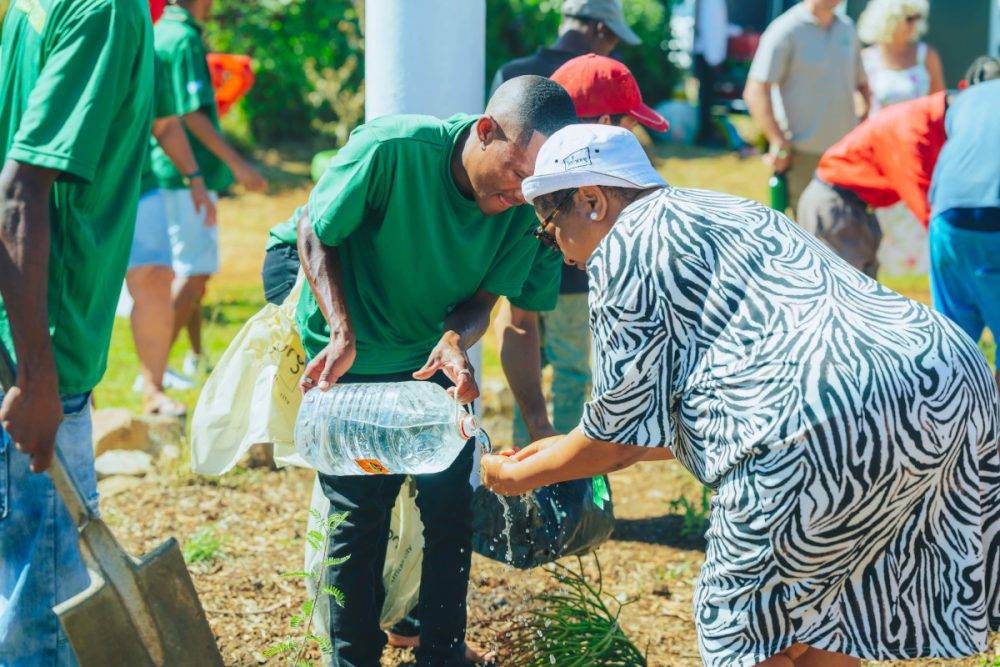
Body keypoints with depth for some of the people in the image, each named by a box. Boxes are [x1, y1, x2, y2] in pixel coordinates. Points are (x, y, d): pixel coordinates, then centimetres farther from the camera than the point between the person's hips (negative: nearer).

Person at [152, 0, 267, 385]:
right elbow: (192, 114, -20)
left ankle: (197, 359, 29)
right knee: (193, 272, -9)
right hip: (189, 174, -10)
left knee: (195, 269, 19)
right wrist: (237, 164, -20)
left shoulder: (158, 34, 15)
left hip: (167, 173, 10)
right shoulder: (185, 39, -14)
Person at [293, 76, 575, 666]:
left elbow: (485, 297, -8)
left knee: (451, 507, 2)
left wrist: (455, 340, -32)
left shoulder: (525, 207, -19)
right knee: (361, 513, -2)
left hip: (436, 355, 4)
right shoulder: (389, 148, -31)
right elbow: (315, 234, -18)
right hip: (350, 358, -4)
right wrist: (343, 334, -29)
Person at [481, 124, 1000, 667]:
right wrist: (566, 450, 43)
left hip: (835, 415, -9)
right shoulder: (725, 212, 32)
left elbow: (619, 438, 9)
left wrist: (519, 475, 26)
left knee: (737, 614, 10)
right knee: (814, 601, 23)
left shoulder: (623, 246, 5)